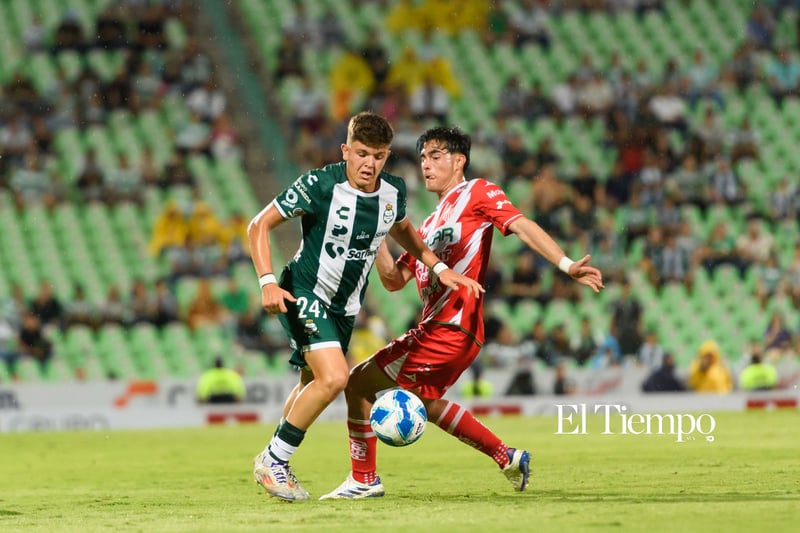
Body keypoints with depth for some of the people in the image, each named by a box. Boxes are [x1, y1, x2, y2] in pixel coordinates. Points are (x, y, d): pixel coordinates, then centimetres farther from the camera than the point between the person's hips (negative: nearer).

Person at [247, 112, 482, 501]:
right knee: (334, 377, -22)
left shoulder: (393, 192, -5)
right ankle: (272, 461, -9)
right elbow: (259, 225, -14)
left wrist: (439, 268, 9)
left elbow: (400, 229, 19)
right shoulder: (320, 185, -22)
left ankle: (276, 464, 34)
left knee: (312, 385, 16)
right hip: (304, 294, -7)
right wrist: (268, 282, -25)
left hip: (345, 306, 7)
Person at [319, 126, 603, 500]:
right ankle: (508, 458, 27)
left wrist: (567, 266, -26)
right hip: (437, 327, 9)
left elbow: (523, 227, -13)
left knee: (358, 383, -5)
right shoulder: (430, 225, 24)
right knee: (426, 401, 27)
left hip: (450, 329, -9)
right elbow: (395, 280, 19)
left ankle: (363, 481, 4)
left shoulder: (477, 193, 0)